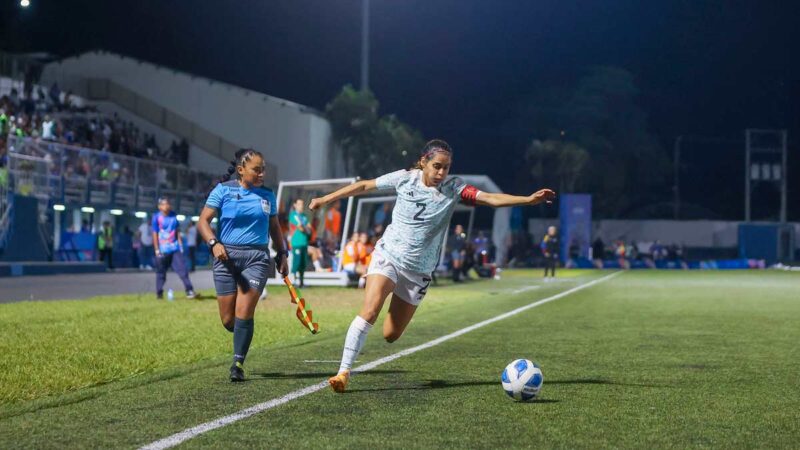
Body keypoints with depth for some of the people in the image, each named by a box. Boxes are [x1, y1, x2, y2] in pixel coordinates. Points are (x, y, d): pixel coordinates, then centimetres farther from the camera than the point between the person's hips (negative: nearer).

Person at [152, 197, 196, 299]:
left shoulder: (173, 215, 7)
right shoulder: (157, 217, -6)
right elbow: (155, 234, -5)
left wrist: (180, 245, 8)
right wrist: (157, 250, -7)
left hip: (175, 248, 3)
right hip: (163, 250, -3)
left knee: (182, 269, -5)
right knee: (161, 273, 5)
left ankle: (189, 290, -6)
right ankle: (159, 293, 16)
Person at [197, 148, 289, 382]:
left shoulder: (267, 195, 10)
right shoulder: (223, 190, 0)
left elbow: (274, 227, 21)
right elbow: (203, 221, -3)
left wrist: (282, 254, 14)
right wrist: (214, 243, -19)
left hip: (257, 258, 1)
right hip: (227, 257, -1)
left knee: (244, 313, -13)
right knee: (228, 320, 1)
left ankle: (238, 363, -3)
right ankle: (242, 335, 35)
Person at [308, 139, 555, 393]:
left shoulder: (454, 189, -8)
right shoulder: (404, 179, -6)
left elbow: (491, 198, -20)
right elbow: (364, 186, 6)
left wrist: (529, 199, -34)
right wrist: (325, 200, 11)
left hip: (419, 271, 1)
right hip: (387, 256, -1)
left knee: (391, 335, 3)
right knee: (369, 312, -25)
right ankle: (343, 372, -17)